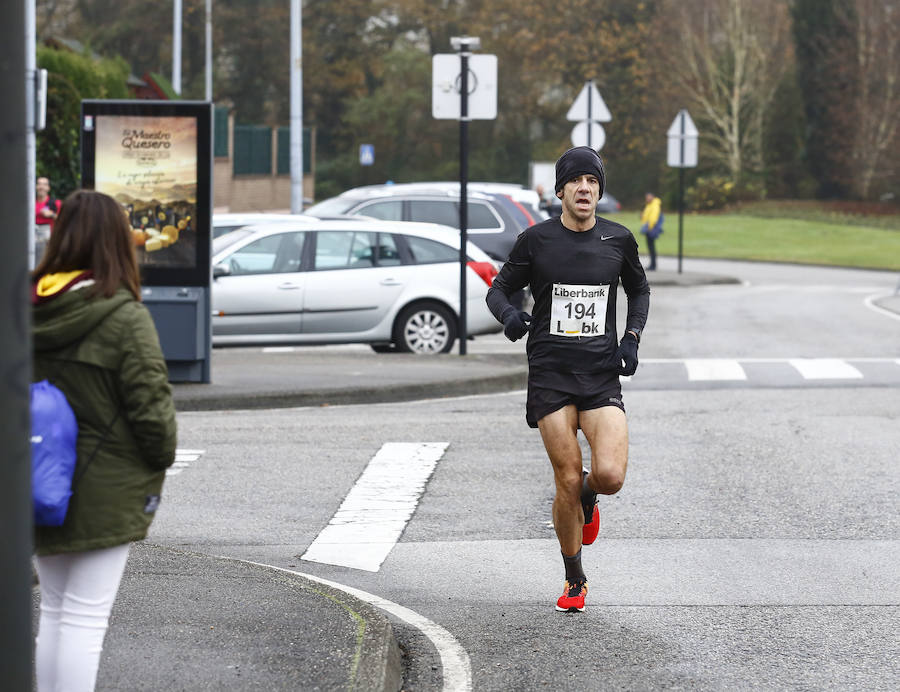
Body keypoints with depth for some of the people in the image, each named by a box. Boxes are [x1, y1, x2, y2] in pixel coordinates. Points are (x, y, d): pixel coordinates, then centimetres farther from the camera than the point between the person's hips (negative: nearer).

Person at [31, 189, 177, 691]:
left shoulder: (28, 310, 0)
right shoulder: (124, 318, -17)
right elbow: (151, 405, -15)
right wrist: (163, 458, 3)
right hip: (105, 491, -6)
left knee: (54, 608, 17)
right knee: (86, 615, -2)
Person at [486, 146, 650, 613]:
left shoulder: (618, 240, 4)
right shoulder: (537, 240, -1)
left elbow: (639, 290, 22)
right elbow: (499, 289, 8)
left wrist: (632, 337, 6)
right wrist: (508, 315, -15)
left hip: (602, 375, 1)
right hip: (551, 376, -1)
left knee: (610, 475, -18)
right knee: (568, 481, -4)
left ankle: (588, 501, 22)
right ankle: (574, 582, 16)